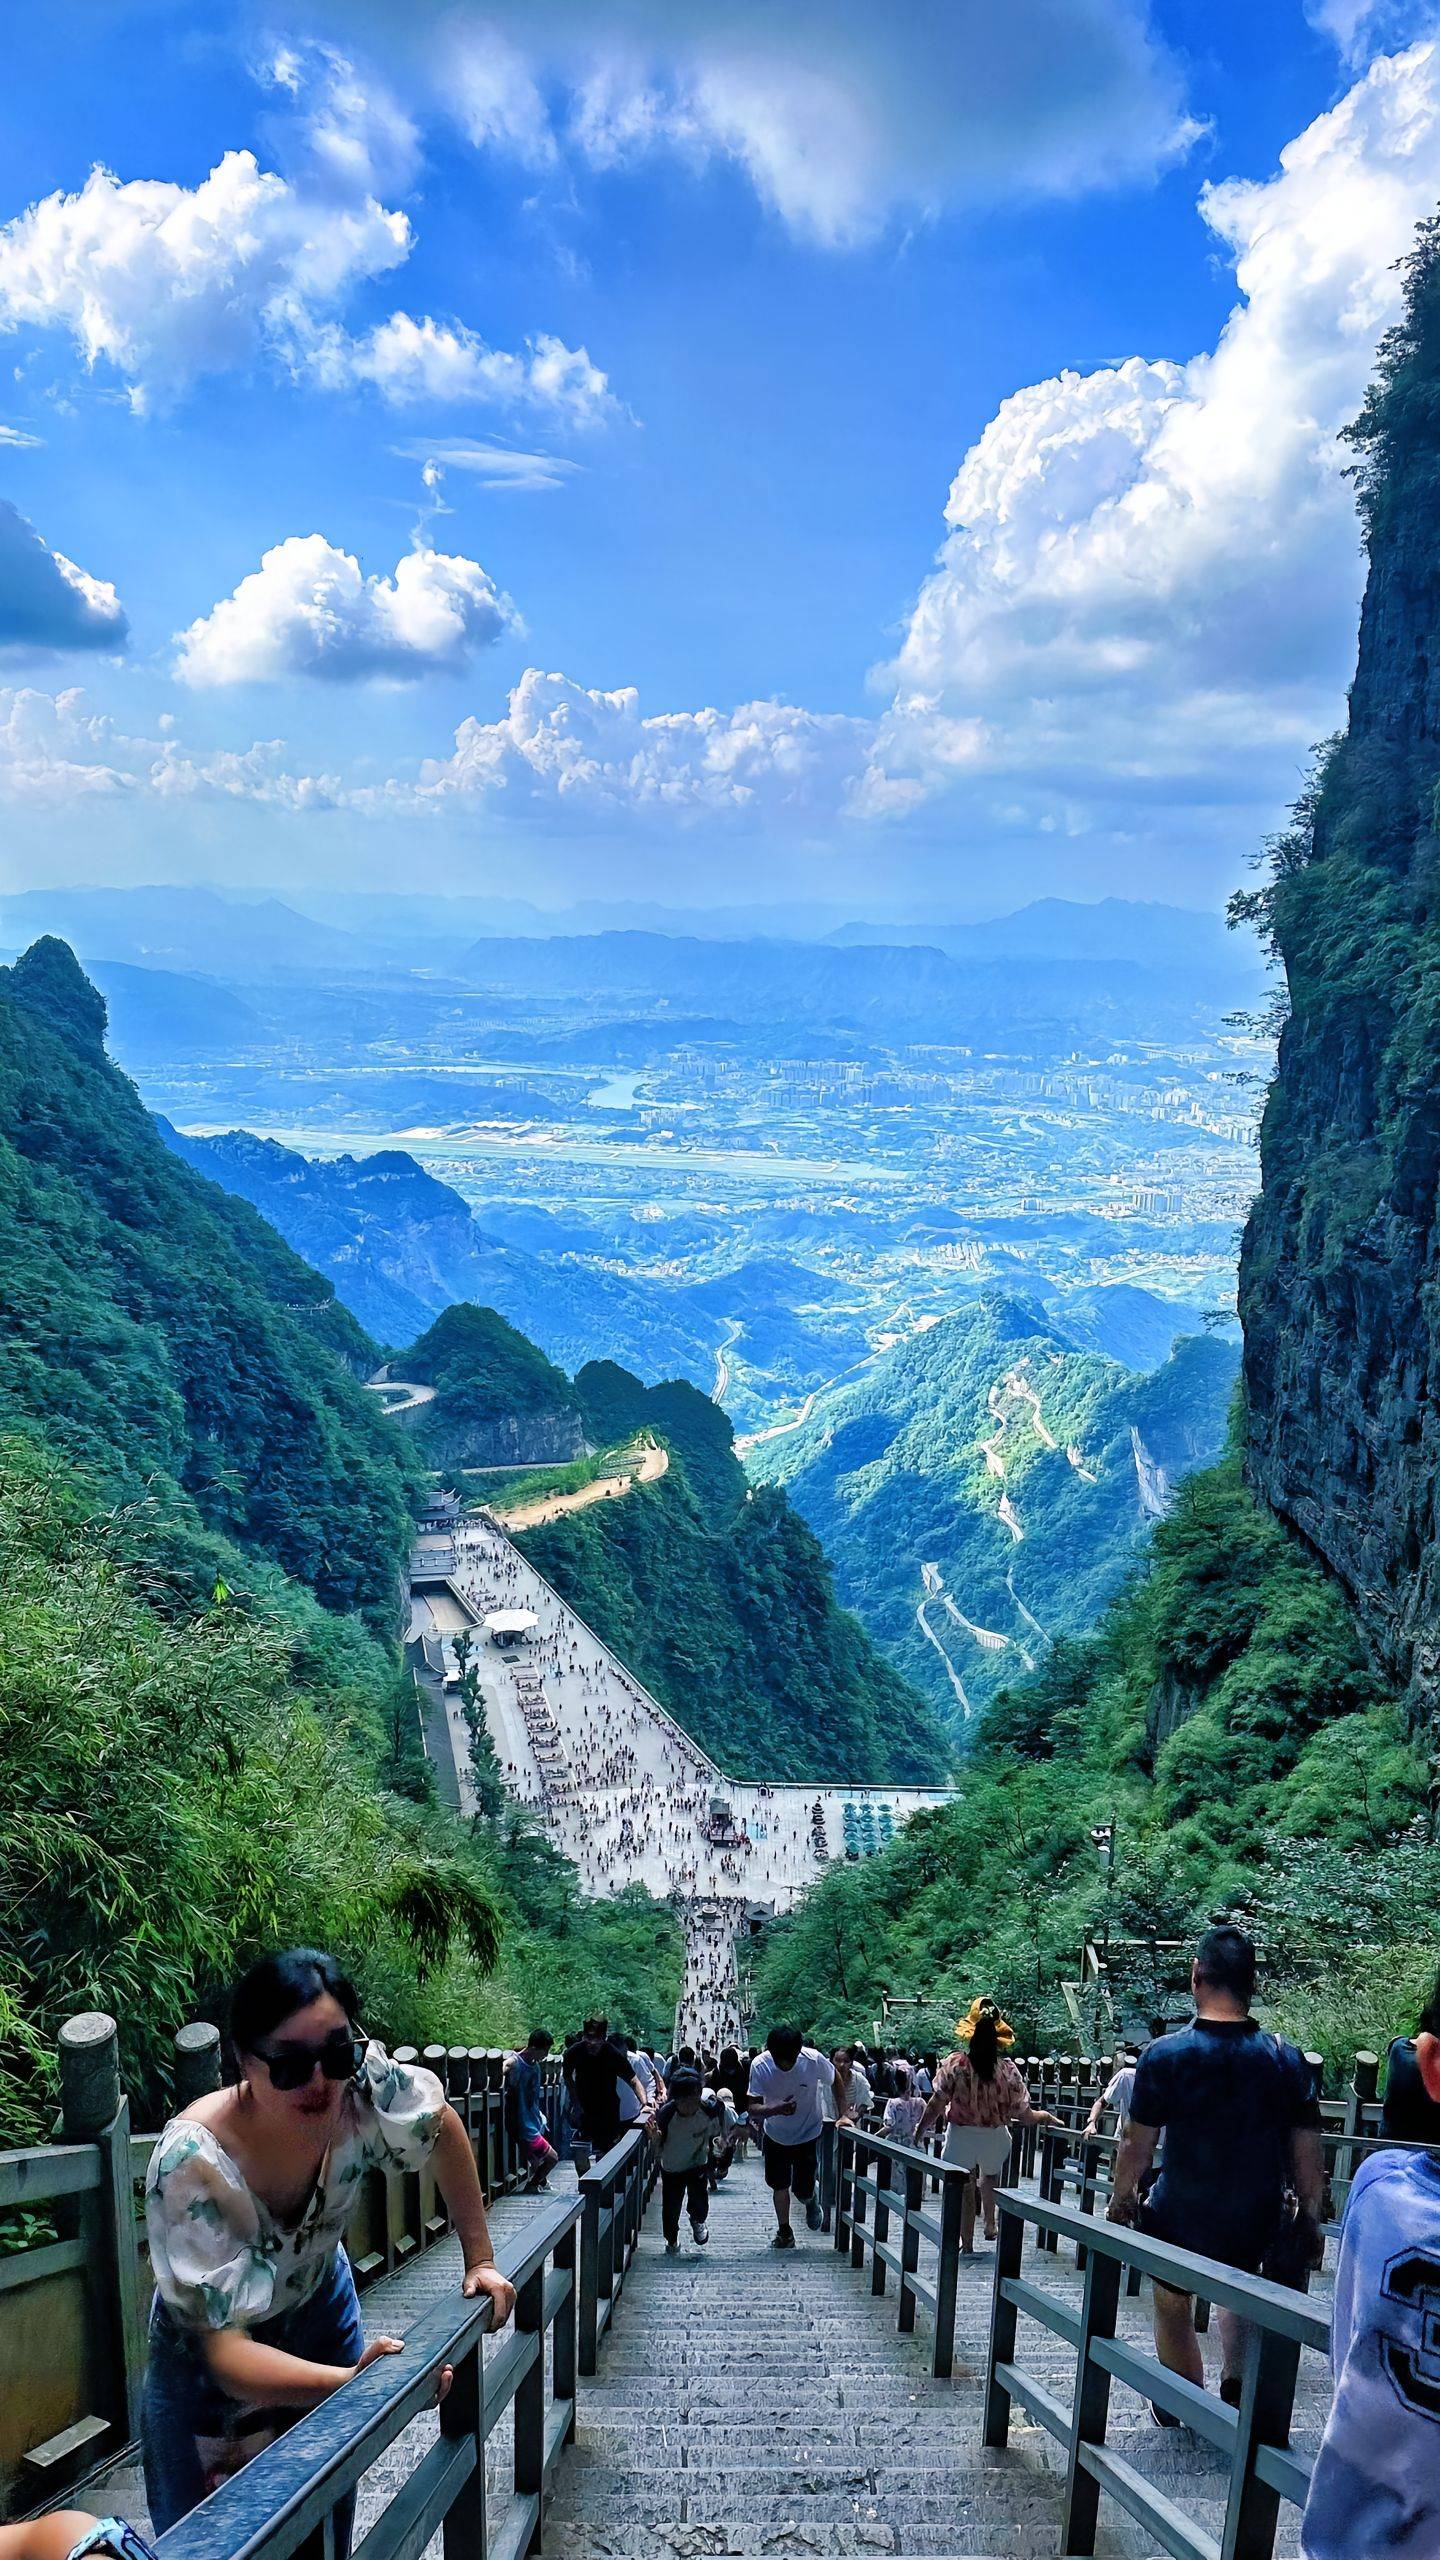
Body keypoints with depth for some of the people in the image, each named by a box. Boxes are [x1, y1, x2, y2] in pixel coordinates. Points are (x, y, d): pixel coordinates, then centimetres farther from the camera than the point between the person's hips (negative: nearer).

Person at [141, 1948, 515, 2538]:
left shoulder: (362, 2085, -31)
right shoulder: (192, 2163, -40)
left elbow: (443, 2127, -8)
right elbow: (226, 2354, -40)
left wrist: (480, 2260, -8)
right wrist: (356, 2381, -55)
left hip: (320, 2304, 4)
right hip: (211, 2357, -3)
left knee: (329, 2524, 15)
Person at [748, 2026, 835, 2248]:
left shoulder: (813, 2059, -28)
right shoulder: (760, 2065, -27)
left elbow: (835, 2080, -7)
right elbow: (753, 2107, -27)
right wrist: (776, 2109, -45)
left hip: (808, 2134, -1)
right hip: (776, 2135, 1)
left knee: (803, 2190, -2)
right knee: (779, 2186, 10)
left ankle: (811, 2201, 33)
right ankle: (784, 2232, 34)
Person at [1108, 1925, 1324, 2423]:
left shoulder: (1164, 2054, -16)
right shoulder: (1286, 2059, -10)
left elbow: (1137, 2144, -10)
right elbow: (1307, 2150, -5)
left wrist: (1120, 2198, 7)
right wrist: (1310, 2217, 10)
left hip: (1179, 2219, -2)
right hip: (1256, 2225, 3)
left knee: (1172, 2307, 23)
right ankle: (1235, 2379, 27)